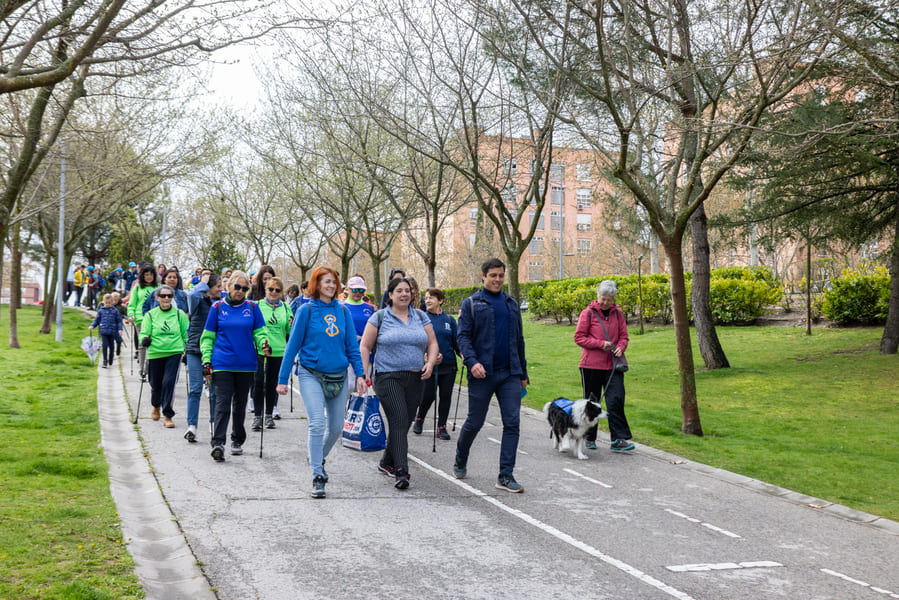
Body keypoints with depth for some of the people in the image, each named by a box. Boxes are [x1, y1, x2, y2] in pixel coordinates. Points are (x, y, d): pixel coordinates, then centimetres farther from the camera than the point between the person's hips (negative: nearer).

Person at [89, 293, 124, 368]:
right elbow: (96, 320, 12)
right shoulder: (101, 310, 6)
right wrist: (92, 326, -3)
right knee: (105, 345, -11)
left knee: (111, 346, 8)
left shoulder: (115, 311, 4)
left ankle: (110, 361, 26)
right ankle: (105, 361, -6)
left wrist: (120, 329, -3)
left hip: (112, 331, 1)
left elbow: (119, 321, 7)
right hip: (103, 331, 0)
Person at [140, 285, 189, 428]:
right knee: (156, 384, 10)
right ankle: (156, 406, 43)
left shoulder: (179, 314, 5)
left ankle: (167, 415, -3)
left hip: (174, 353, -1)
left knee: (169, 382, -13)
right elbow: (144, 333, 5)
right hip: (155, 354, 1)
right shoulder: (150, 315, 5)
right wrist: (145, 339, -16)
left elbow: (186, 334, 10)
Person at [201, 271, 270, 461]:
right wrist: (206, 360, -2)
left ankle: (238, 440, 26)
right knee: (222, 403, -11)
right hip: (222, 364, -2)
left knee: (240, 404, 12)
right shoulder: (218, 307, 4)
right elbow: (208, 337, 7)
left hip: (246, 365, 2)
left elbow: (259, 332, 8)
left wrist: (264, 345, -14)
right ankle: (218, 443, -15)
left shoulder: (252, 308, 6)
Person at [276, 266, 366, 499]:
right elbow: (292, 346, -1)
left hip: (338, 376, 4)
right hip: (311, 375, -4)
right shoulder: (306, 311, -3)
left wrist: (359, 374, -1)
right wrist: (283, 379, -2)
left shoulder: (342, 311, 6)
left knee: (336, 427, 9)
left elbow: (352, 346, 9)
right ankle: (317, 476, -7)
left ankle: (318, 457, 36)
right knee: (317, 425, -15)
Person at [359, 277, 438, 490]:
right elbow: (365, 346, 2)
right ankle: (401, 472, -19)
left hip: (415, 379, 4)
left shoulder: (421, 317, 12)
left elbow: (432, 344, 13)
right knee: (399, 421, -16)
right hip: (388, 377, -4)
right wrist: (364, 373, -7)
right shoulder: (380, 318, 2)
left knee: (403, 423, 9)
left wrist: (430, 362, -6)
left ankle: (386, 463, 29)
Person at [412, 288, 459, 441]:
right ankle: (419, 419, 25)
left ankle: (442, 427, 16)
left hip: (448, 365, 3)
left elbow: (457, 340, 8)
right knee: (428, 395, -3)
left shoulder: (449, 319, 8)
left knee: (446, 396, 4)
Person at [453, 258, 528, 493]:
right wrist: (472, 361, -22)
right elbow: (463, 336, -5)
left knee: (512, 423, -4)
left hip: (510, 373, 4)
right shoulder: (471, 303, 2)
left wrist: (523, 373, 19)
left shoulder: (511, 304, 16)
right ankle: (460, 460, 32)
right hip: (482, 374, -4)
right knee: (474, 422, 6)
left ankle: (506, 476, 1)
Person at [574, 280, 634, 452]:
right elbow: (579, 337, -5)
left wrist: (620, 347, -7)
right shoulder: (588, 313, -4)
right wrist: (601, 343, -13)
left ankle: (618, 440, -4)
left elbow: (623, 336, 14)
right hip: (591, 365, -2)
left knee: (616, 400, -7)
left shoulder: (617, 313, 8)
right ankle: (589, 438, 20)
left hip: (612, 365, 2)